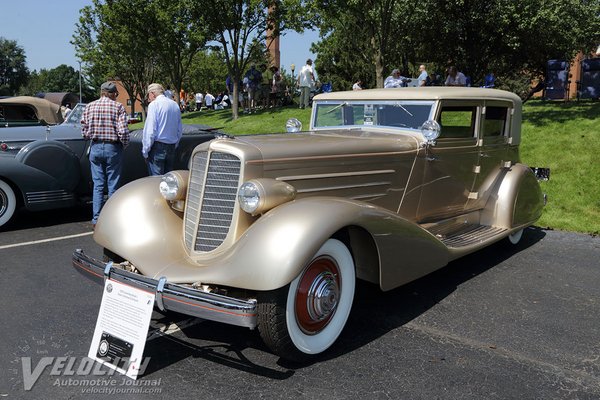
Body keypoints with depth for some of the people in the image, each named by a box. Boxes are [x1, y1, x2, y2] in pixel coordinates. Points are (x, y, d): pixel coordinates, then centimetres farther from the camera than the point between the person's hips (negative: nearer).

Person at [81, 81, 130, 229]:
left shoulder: (89, 106, 4)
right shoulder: (118, 107, -7)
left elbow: (84, 131, 3)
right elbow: (123, 131, -15)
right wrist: (125, 145, 2)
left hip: (95, 148, 3)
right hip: (113, 148, -3)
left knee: (97, 185, 10)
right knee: (113, 186, 6)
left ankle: (96, 220, 11)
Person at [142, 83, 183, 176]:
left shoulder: (154, 105, -9)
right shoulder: (175, 105, 11)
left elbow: (150, 130, -14)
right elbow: (180, 130, 16)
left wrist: (145, 151, -7)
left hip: (158, 147, -7)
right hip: (172, 148, 7)